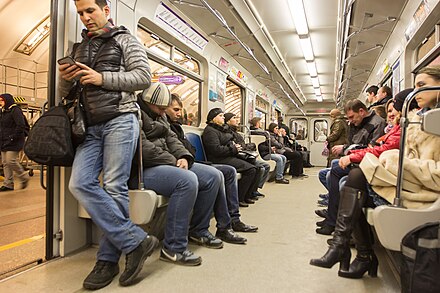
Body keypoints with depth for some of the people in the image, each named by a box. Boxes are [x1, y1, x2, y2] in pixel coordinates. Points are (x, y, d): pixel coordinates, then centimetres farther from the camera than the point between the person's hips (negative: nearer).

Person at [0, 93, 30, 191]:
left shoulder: (15, 110, -11)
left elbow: (21, 125, -20)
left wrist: (13, 137, -19)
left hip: (13, 142, -9)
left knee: (11, 161, -11)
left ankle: (24, 177, 10)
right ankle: (8, 184, 14)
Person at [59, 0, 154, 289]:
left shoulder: (125, 40, 9)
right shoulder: (79, 48, 24)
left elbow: (144, 76, -4)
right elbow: (66, 93, 25)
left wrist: (102, 78, -11)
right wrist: (65, 79, 1)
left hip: (120, 120, -5)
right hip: (91, 127, 6)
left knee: (114, 188, -8)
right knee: (80, 184, -11)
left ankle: (109, 259, 5)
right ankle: (136, 241, -8)